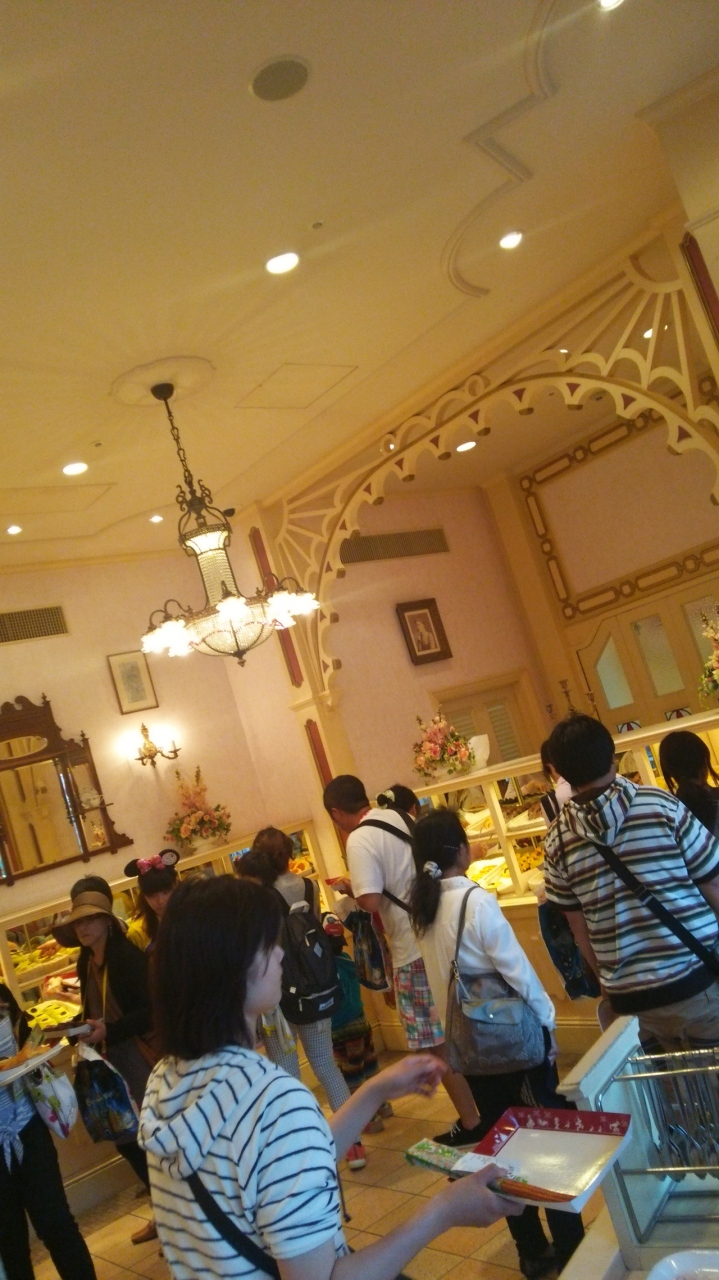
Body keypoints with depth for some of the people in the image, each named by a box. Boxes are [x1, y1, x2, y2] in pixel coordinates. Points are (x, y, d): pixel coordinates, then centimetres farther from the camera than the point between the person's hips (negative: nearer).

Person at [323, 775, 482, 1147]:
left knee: (439, 1043, 7)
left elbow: (371, 901, -23)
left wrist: (348, 887, -4)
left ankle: (470, 1123, 18)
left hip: (415, 950, -8)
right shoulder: (402, 817, 7)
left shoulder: (359, 840, -16)